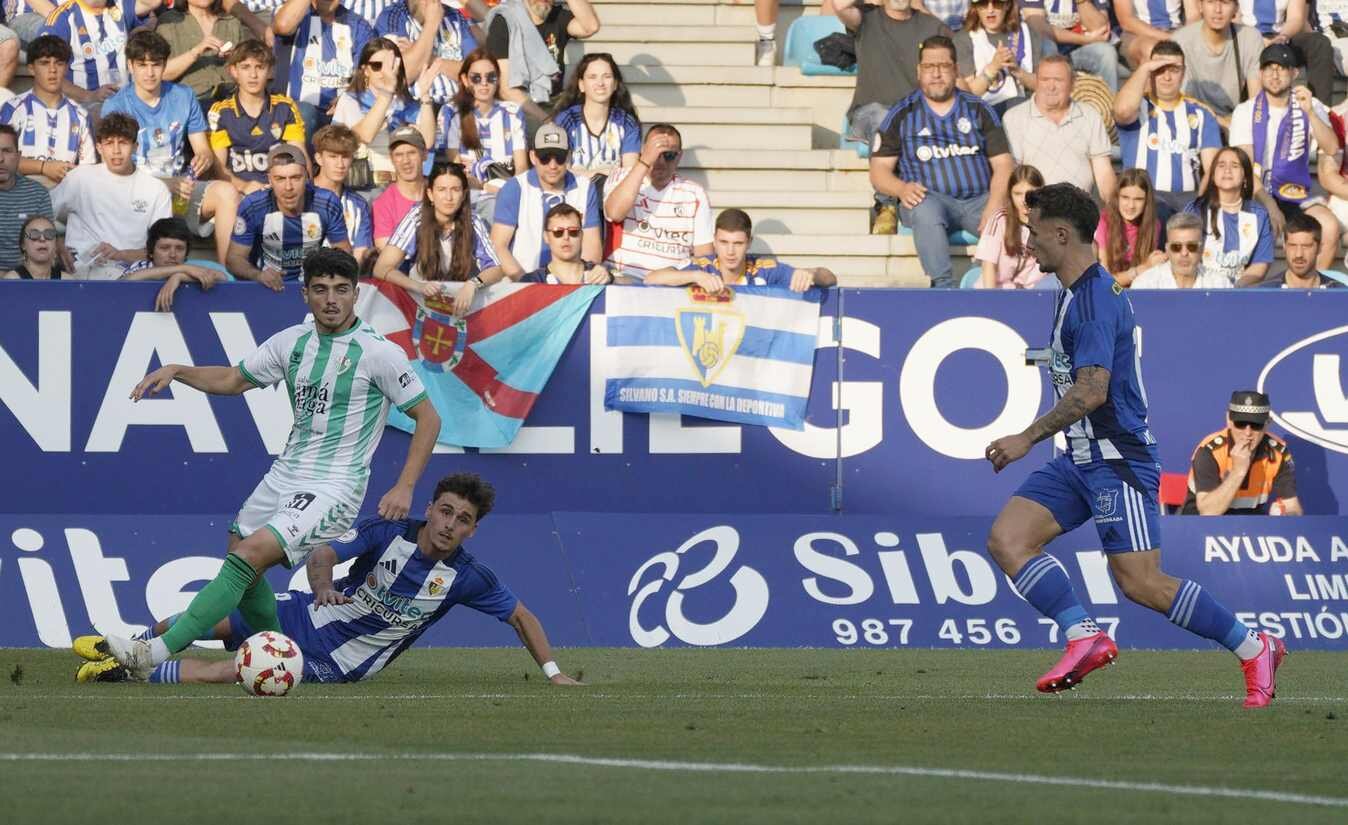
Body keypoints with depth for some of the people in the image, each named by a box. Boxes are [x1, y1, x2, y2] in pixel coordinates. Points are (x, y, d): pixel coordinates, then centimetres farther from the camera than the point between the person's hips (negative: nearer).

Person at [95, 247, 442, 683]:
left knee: (249, 557, -21)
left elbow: (427, 418, -5)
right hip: (285, 474, 8)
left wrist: (404, 487, -12)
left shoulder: (380, 352, -12)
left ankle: (156, 654, -25)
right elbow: (234, 379, 18)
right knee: (239, 555, 11)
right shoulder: (291, 342, 5)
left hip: (333, 486, -8)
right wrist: (175, 371, 2)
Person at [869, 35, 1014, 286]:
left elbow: (1003, 164, 8)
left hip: (979, 199, 1)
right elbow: (879, 171, 8)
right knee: (925, 210, -38)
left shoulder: (978, 110, 14)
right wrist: (901, 189, -16)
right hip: (931, 199, -1)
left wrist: (994, 206, -12)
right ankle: (943, 285, -44)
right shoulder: (903, 115, 11)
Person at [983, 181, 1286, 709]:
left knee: (1141, 584, -11)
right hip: (1082, 461, 10)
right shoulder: (1079, 291, 14)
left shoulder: (1094, 300, -18)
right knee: (1007, 540, -6)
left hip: (1117, 460, -10)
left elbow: (1092, 392, -29)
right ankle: (1084, 637, -13)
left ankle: (1254, 650, 3)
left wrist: (1028, 439, -27)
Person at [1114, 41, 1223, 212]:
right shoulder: (1139, 107, 11)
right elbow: (1123, 110, -16)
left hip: (1189, 195, 2)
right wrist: (1144, 68, -3)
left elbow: (1212, 167, 9)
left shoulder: (1201, 114, 18)